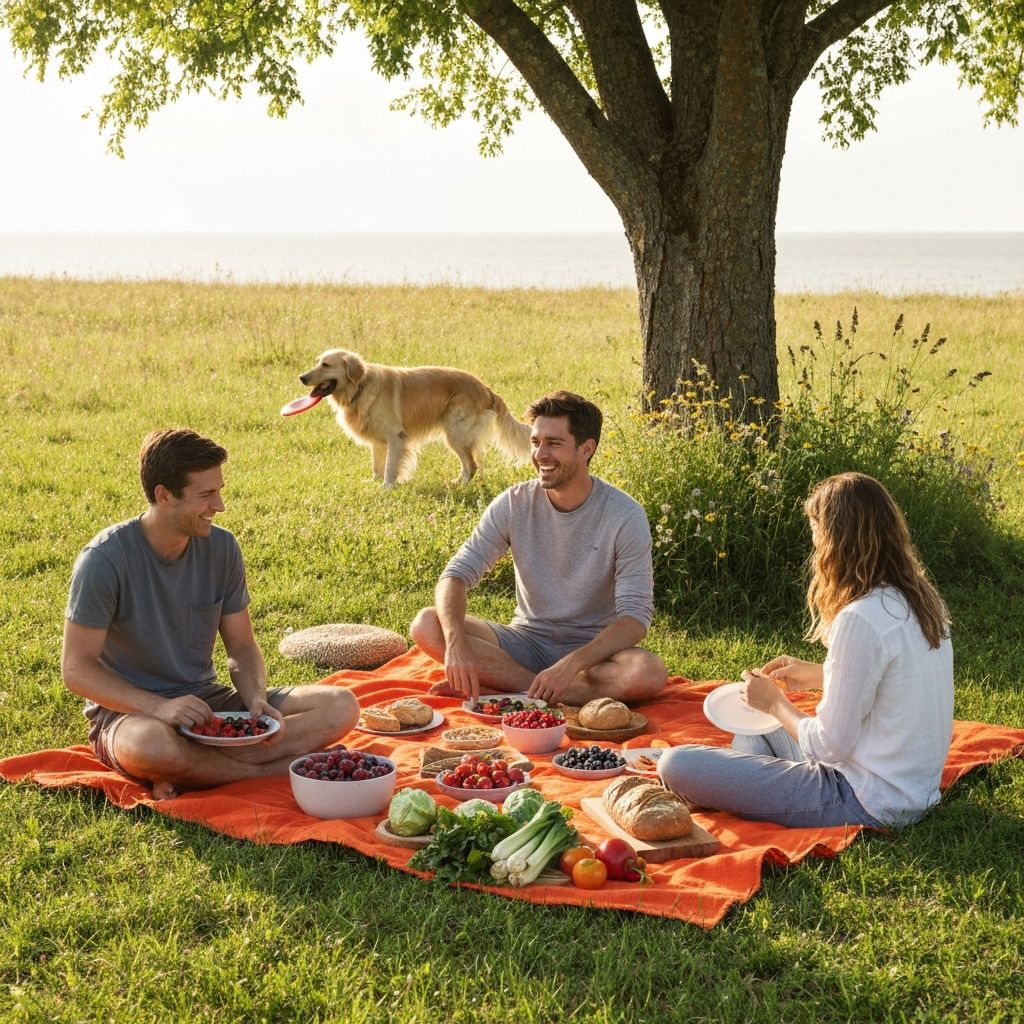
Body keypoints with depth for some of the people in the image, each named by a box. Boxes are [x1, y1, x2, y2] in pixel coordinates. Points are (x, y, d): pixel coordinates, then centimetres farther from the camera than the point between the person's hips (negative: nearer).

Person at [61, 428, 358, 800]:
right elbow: (77, 669, -16)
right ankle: (272, 770, -18)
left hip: (206, 701, 6)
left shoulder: (221, 548, -1)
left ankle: (192, 770, -21)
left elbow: (242, 646, 7)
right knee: (152, 744, -43)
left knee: (340, 705, -11)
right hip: (128, 711, -5)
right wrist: (159, 707, -30)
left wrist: (256, 700, -15)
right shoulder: (105, 559, -16)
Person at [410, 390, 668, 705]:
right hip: (526, 641, 2)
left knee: (649, 674, -36)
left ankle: (498, 690, -29)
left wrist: (572, 664, -35)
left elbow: (635, 616, -19)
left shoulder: (625, 516, -14)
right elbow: (456, 575, -10)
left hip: (593, 649, -2)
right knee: (426, 624, -20)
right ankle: (544, 689, -24)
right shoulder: (514, 504, -5)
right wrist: (456, 642, -31)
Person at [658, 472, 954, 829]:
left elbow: (829, 746, -20)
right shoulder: (923, 599, 3)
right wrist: (819, 676, 14)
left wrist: (775, 702, -3)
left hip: (867, 804, -10)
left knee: (677, 764, -12)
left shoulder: (859, 621, -25)